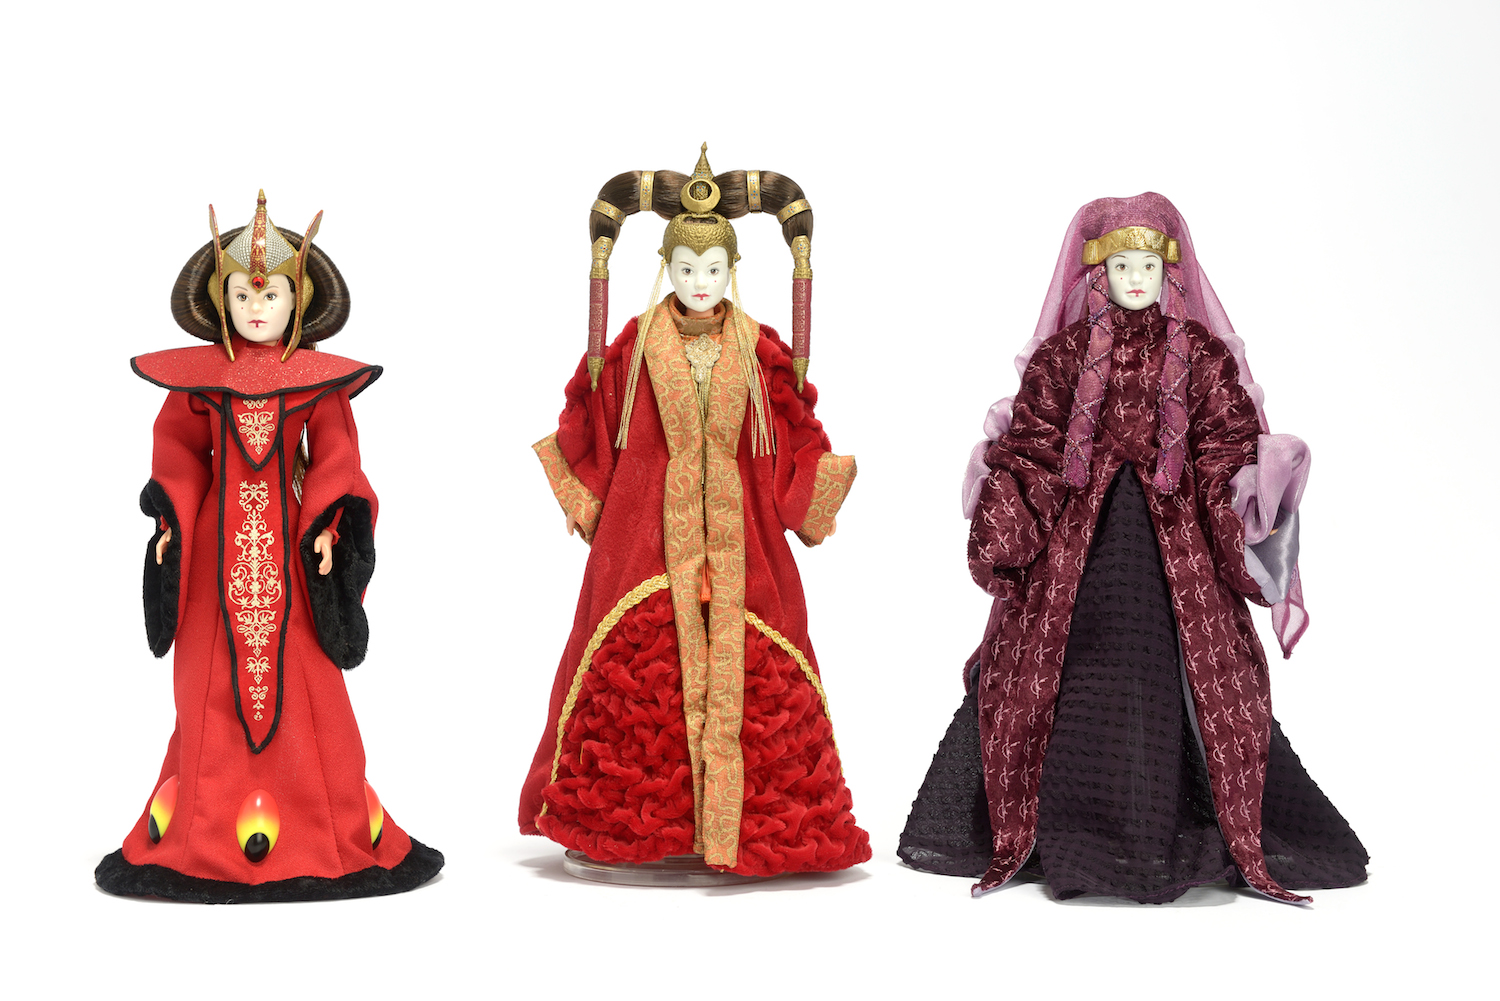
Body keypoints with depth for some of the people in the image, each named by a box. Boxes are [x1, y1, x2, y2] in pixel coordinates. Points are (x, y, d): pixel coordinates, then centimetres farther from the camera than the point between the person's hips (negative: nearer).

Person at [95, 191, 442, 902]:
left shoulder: (318, 376, 2)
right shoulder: (198, 375, 5)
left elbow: (334, 456, 2)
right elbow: (179, 449, 9)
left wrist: (326, 525, -8)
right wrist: (172, 517, -2)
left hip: (291, 538, -1)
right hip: (216, 538, 1)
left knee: (301, 678, 0)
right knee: (212, 680, 2)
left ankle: (329, 826, 9)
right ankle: (202, 831, 10)